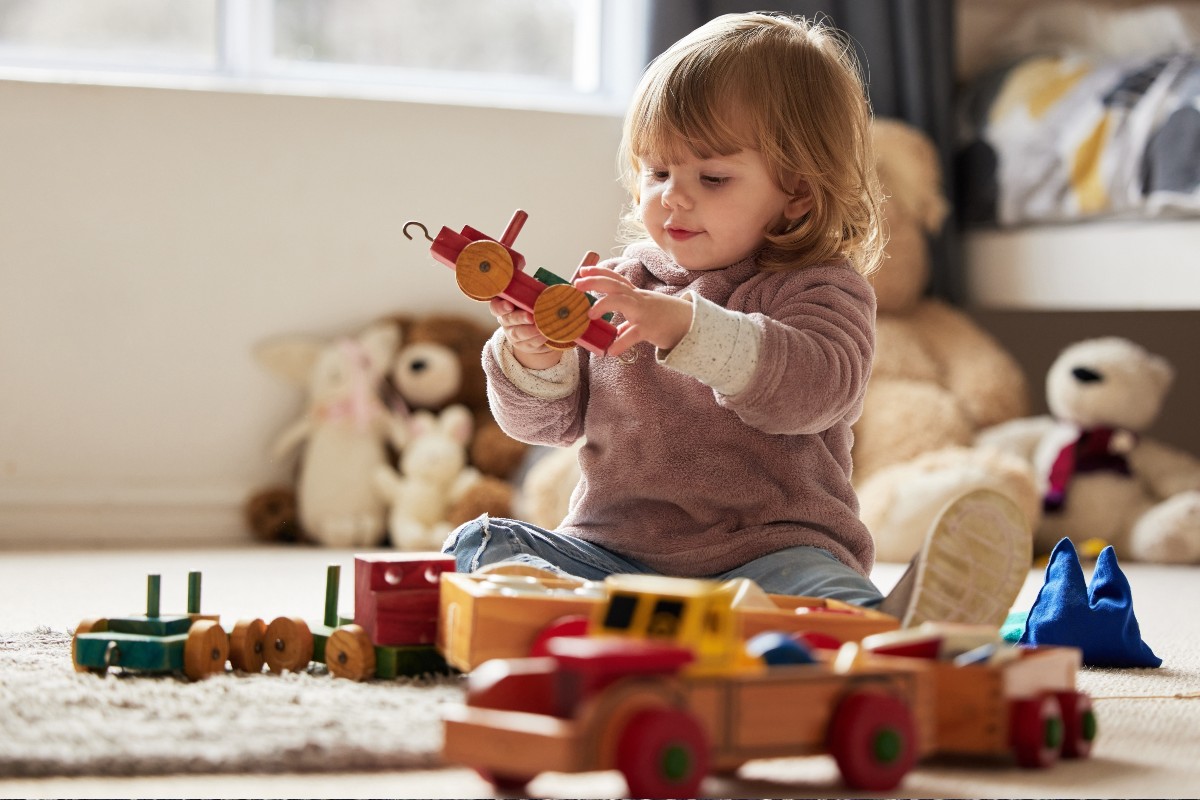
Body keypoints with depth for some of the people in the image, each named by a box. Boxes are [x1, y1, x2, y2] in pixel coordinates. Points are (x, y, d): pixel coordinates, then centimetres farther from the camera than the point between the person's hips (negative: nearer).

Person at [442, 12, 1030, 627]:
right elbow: (548, 419, 16)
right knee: (485, 544, -19)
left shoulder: (820, 291, 1)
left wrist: (686, 325, -34)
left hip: (767, 550, -4)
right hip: (611, 548, 5)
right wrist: (537, 356, -9)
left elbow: (812, 387, -21)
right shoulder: (619, 284, 16)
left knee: (818, 590, -36)